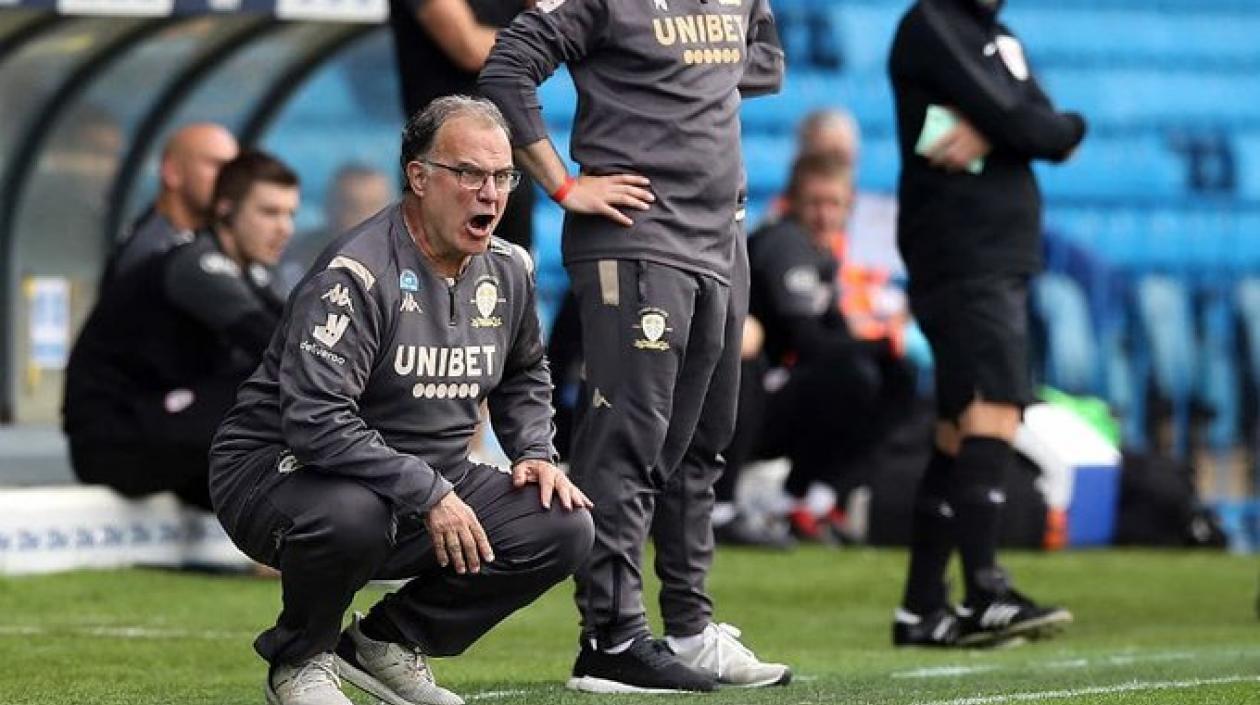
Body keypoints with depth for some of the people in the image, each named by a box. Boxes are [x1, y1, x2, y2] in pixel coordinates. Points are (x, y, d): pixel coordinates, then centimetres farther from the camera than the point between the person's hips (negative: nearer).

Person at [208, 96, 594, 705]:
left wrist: (534, 453, 7)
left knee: (564, 528, -6)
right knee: (353, 515, -41)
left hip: (431, 484, 8)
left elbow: (524, 376, 27)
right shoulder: (354, 276, -22)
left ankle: (387, 642, 9)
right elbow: (316, 420, -31)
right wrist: (428, 494, -31)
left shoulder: (507, 272, 5)